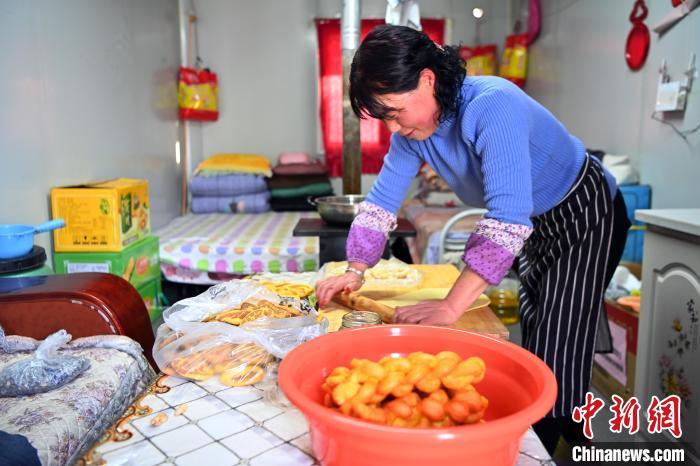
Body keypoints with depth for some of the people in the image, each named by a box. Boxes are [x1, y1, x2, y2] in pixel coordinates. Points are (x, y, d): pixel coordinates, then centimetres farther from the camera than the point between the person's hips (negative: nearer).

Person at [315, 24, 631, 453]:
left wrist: (450, 308, -45)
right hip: (537, 227, 8)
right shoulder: (411, 129, -12)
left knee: (555, 363, -10)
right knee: (532, 345, 17)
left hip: (587, 217, -7)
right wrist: (355, 272, -15)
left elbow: (508, 219, -43)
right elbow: (381, 201, -6)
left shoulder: (492, 106, -36)